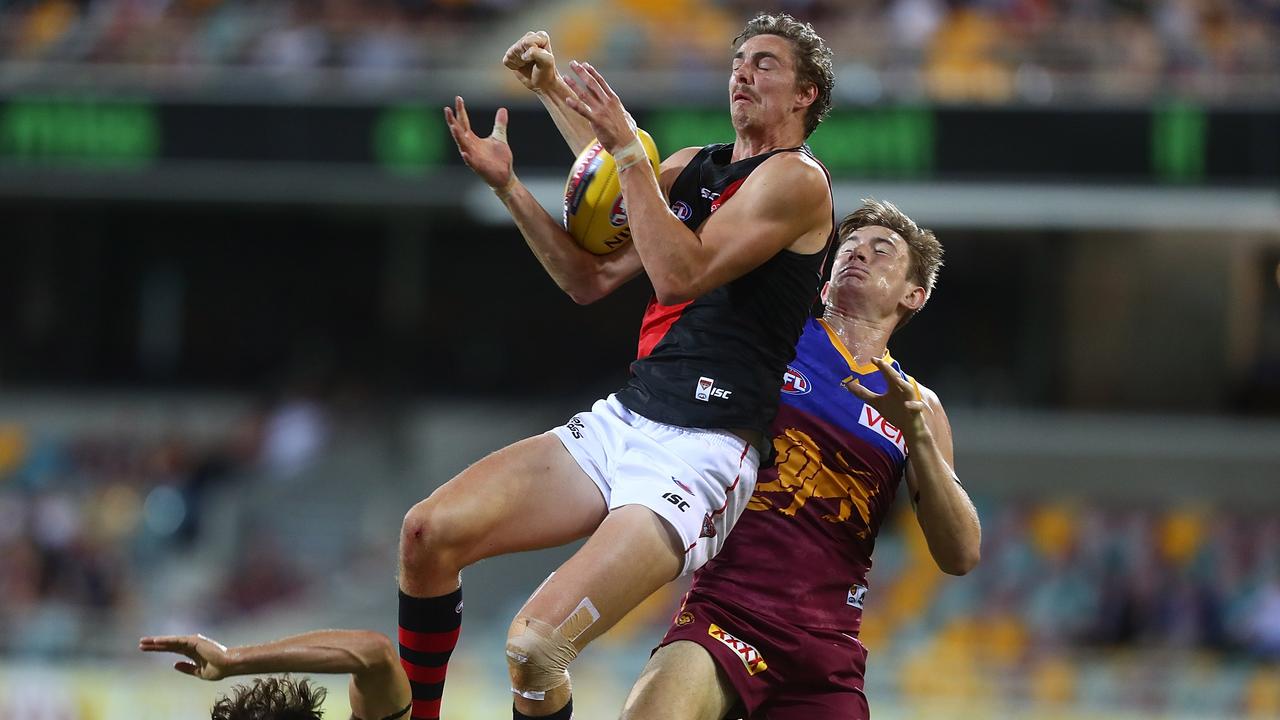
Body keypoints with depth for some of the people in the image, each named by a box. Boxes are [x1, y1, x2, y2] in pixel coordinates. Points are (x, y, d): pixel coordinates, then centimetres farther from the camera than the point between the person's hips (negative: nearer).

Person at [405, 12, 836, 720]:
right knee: (428, 532, -5)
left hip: (698, 453, -8)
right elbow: (592, 279, 17)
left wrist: (625, 147, -18)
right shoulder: (690, 167, 18)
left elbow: (681, 273, -19)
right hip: (620, 421, 8)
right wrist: (508, 185, 7)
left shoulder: (796, 180, -7)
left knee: (535, 644, -26)